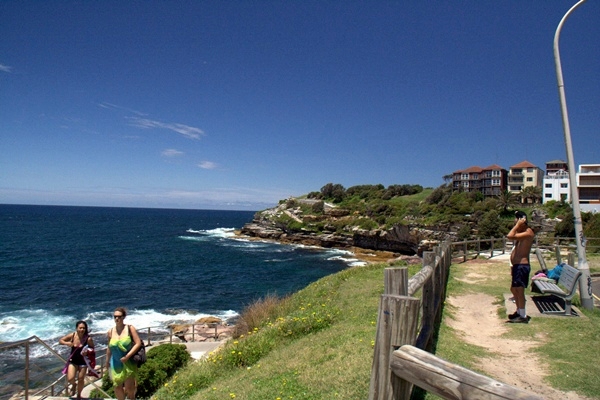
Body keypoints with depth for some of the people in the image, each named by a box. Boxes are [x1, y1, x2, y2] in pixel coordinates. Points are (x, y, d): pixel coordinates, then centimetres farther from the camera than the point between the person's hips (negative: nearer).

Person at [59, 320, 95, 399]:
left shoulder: (88, 338, -20)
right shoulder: (72, 335, -15)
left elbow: (92, 349, -5)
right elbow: (60, 341, 0)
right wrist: (67, 343, -20)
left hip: (83, 361, -1)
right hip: (73, 361, 1)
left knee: (80, 380, 10)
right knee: (70, 379, -10)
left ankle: (78, 395, 38)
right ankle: (74, 385, 30)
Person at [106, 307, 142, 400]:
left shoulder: (130, 328, -11)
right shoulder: (110, 332, -2)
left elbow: (138, 343, -13)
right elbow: (109, 348, 11)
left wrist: (127, 356, -19)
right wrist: (107, 362, 16)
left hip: (128, 363, -3)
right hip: (115, 364, 3)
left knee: (129, 388, 1)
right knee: (117, 387, 7)